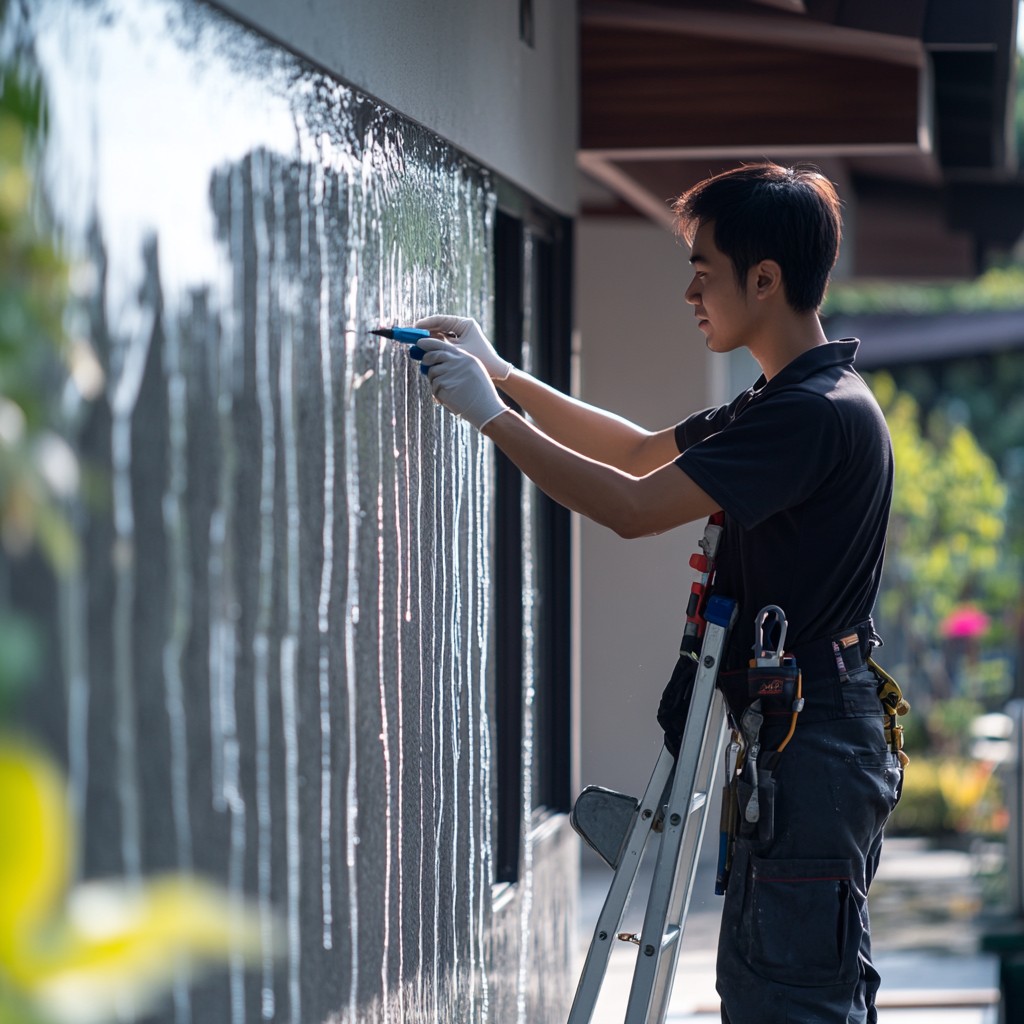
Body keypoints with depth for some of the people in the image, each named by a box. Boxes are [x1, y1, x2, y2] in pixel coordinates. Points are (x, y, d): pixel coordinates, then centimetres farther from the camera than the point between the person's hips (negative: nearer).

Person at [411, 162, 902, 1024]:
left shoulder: (822, 413, -18)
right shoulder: (780, 403, 15)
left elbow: (633, 507, -22)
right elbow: (640, 450, 25)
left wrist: (491, 414, -15)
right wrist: (505, 376, 17)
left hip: (814, 748, -11)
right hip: (805, 742, 11)